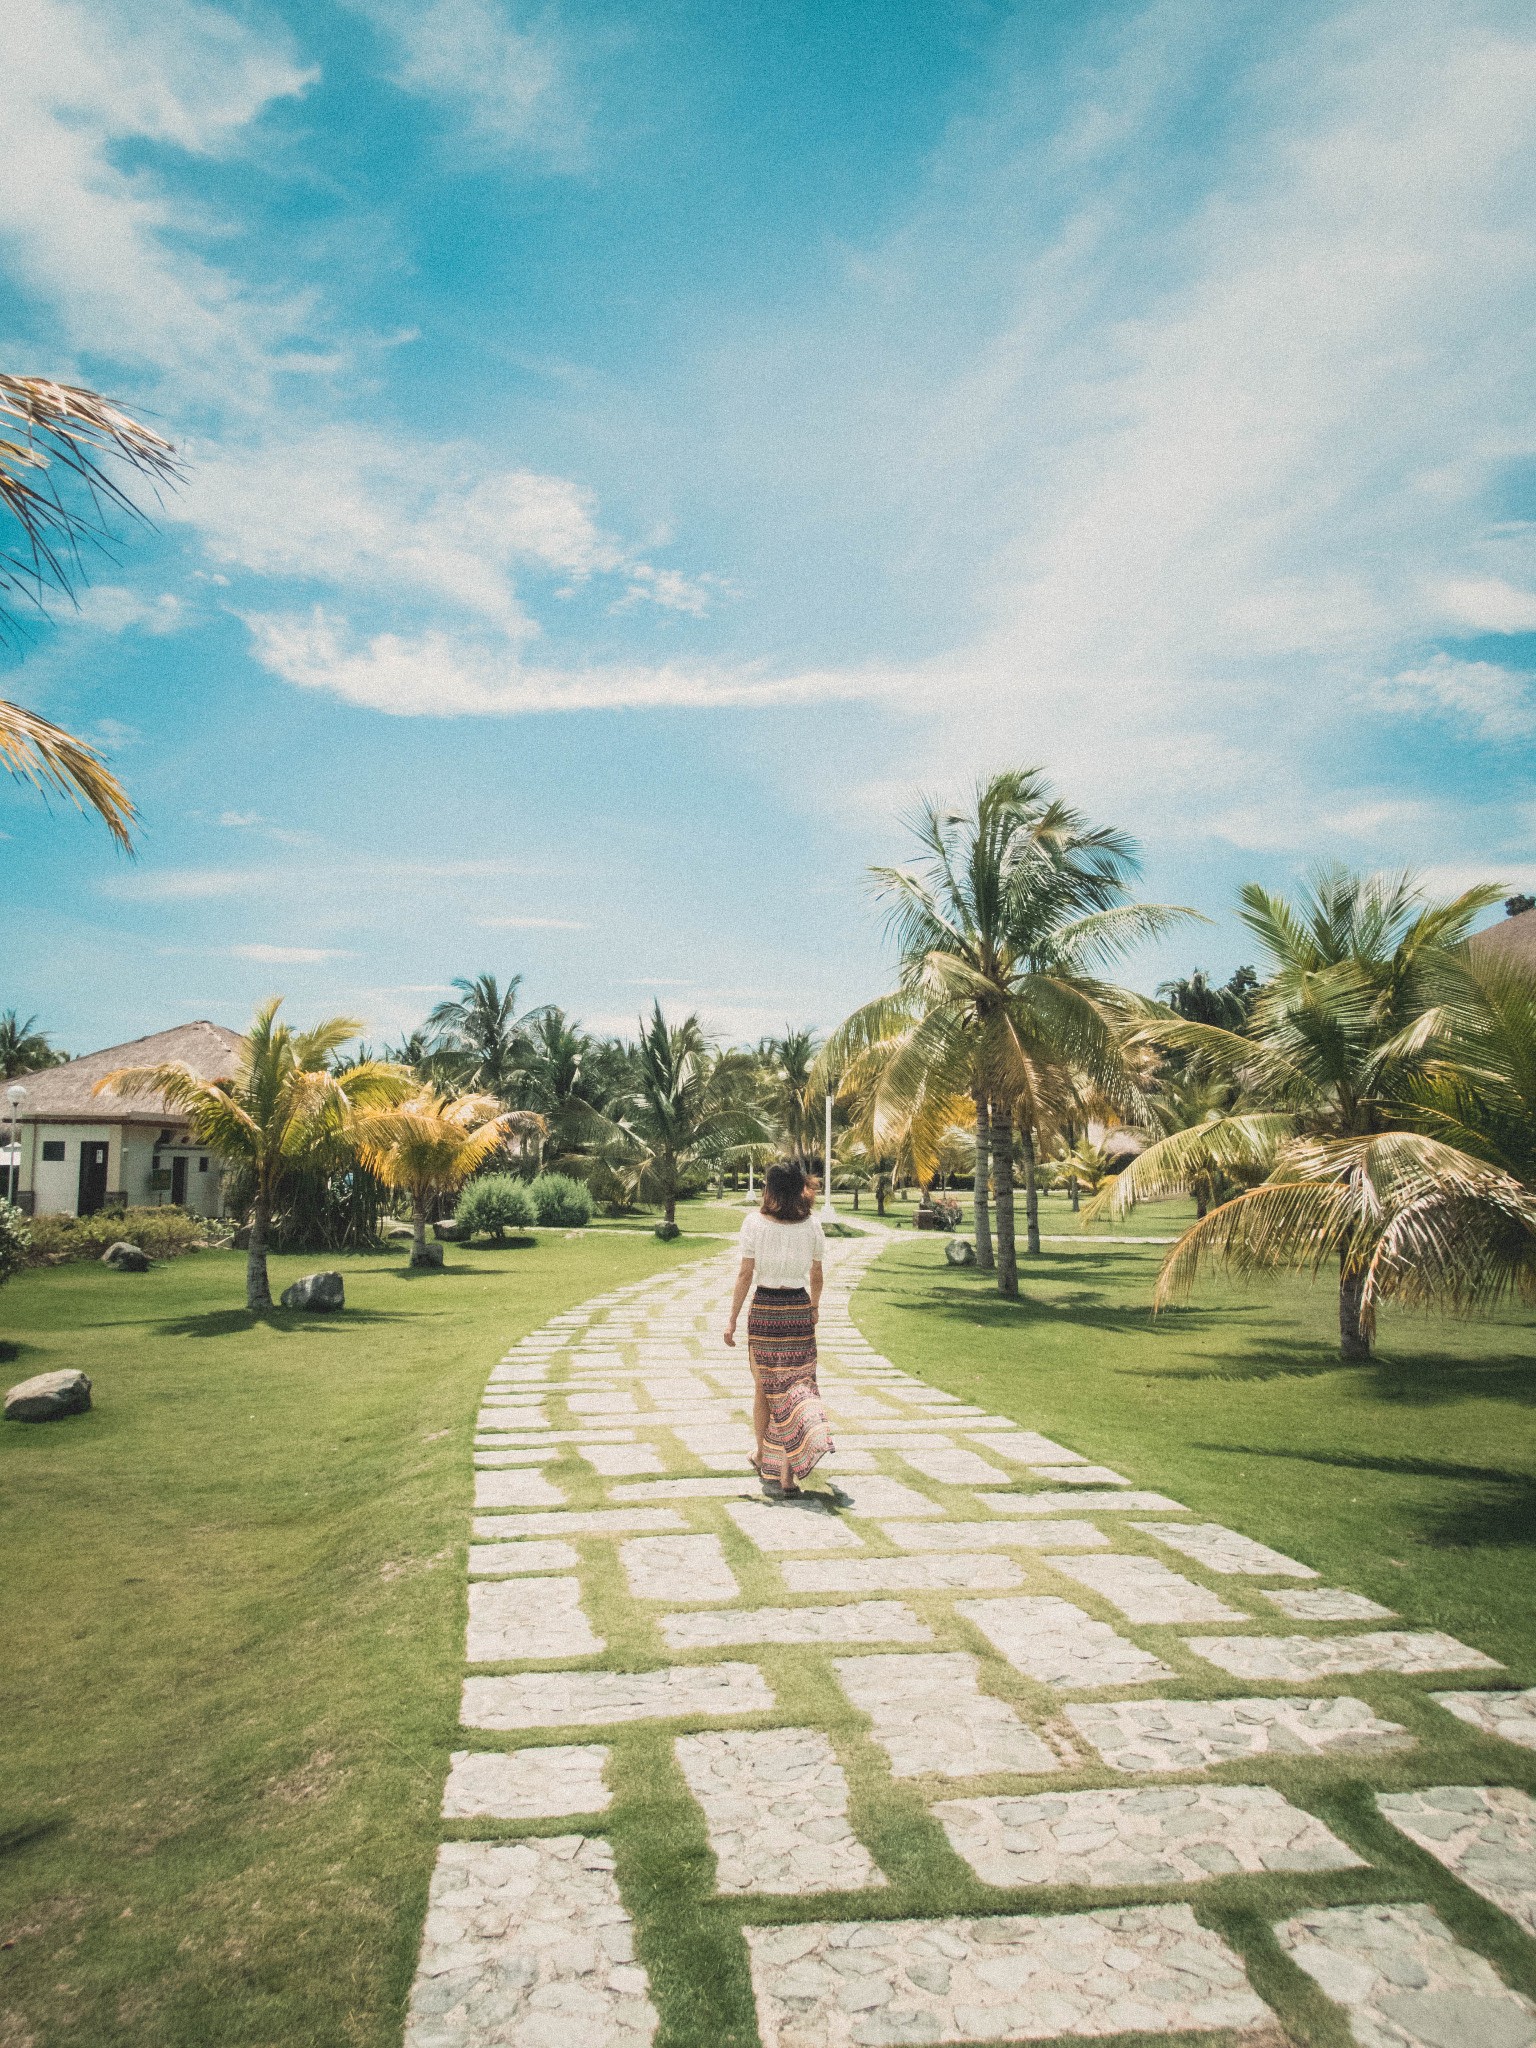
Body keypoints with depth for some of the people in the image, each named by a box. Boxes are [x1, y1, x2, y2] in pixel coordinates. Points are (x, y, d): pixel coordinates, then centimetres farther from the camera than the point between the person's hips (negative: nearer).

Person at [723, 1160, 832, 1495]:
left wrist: (732, 1319, 1)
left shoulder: (755, 1222, -7)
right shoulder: (811, 1225, 0)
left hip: (764, 1308, -1)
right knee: (795, 1386, 3)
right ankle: (788, 1472, -5)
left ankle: (763, 1456, 33)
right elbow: (816, 1275, 10)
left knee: (763, 1387, 16)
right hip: (799, 1308, 1)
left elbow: (745, 1274, -6)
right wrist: (815, 1306, 28)